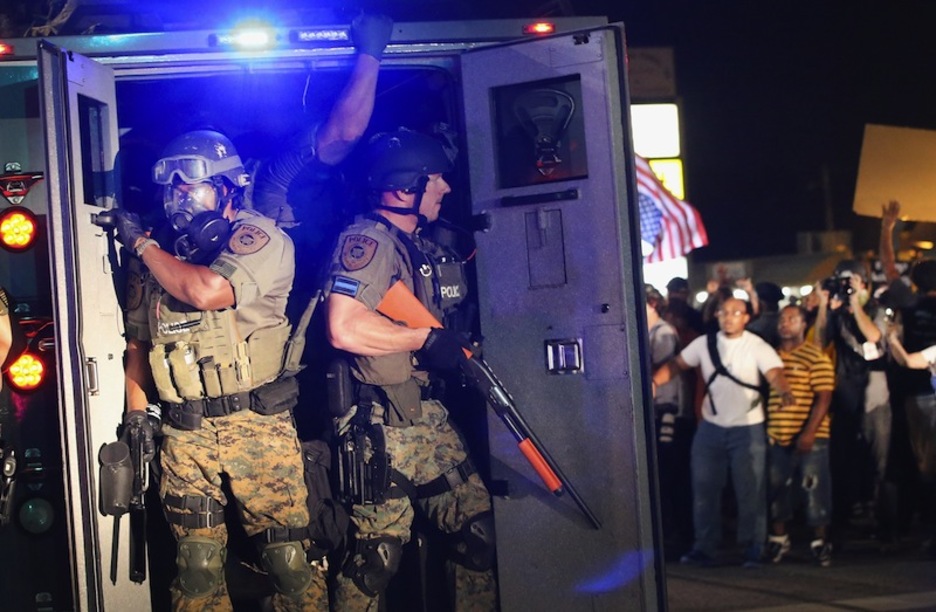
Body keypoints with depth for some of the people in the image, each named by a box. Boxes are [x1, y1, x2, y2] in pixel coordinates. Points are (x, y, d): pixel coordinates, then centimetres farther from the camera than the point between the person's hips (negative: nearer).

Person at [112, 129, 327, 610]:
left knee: (289, 557, -3)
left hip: (257, 426, -4)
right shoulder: (159, 257, 12)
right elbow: (137, 339, 20)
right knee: (196, 565, 5)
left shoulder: (259, 237, -4)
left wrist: (141, 244, -7)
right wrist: (136, 409, 7)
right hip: (184, 434, 4)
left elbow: (207, 291, -20)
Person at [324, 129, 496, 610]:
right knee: (376, 554, -5)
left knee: (476, 526, 11)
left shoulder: (422, 248, 17)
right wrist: (426, 339, -19)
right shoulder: (365, 241, -13)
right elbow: (344, 327, -26)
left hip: (429, 418, 9)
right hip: (381, 425, -9)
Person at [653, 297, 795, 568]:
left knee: (750, 491, 0)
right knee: (704, 489, 8)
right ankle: (704, 547, 17)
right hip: (711, 427, 4)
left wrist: (785, 393, -46)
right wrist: (654, 382, -13)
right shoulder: (704, 343, 1)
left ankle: (753, 550, 9)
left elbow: (775, 374, -24)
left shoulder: (757, 347, -10)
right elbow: (677, 364, 5)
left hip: (747, 428, -4)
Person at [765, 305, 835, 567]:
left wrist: (809, 432, -19)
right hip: (777, 437, 5)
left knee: (815, 490, 0)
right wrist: (765, 429, 8)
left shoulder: (816, 356, -6)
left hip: (810, 438, -5)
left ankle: (820, 542, 10)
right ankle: (778, 538, 22)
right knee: (776, 490, 10)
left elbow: (823, 398, -11)